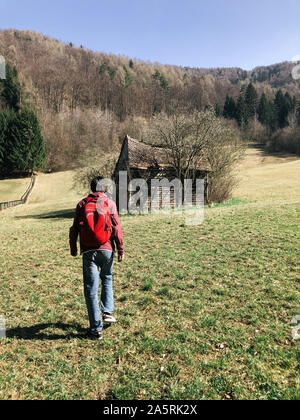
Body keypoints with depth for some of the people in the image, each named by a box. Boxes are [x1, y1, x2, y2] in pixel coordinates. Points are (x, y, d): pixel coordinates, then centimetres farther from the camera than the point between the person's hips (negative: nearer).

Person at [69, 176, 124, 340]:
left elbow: (74, 228, 6)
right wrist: (120, 249, 1)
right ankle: (107, 312, 17)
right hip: (107, 249, 0)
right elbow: (116, 228, -3)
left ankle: (96, 329, 11)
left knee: (91, 289, 6)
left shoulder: (82, 204, 6)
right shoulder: (110, 203, 2)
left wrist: (73, 248, 17)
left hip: (88, 251, 0)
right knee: (107, 279, 25)